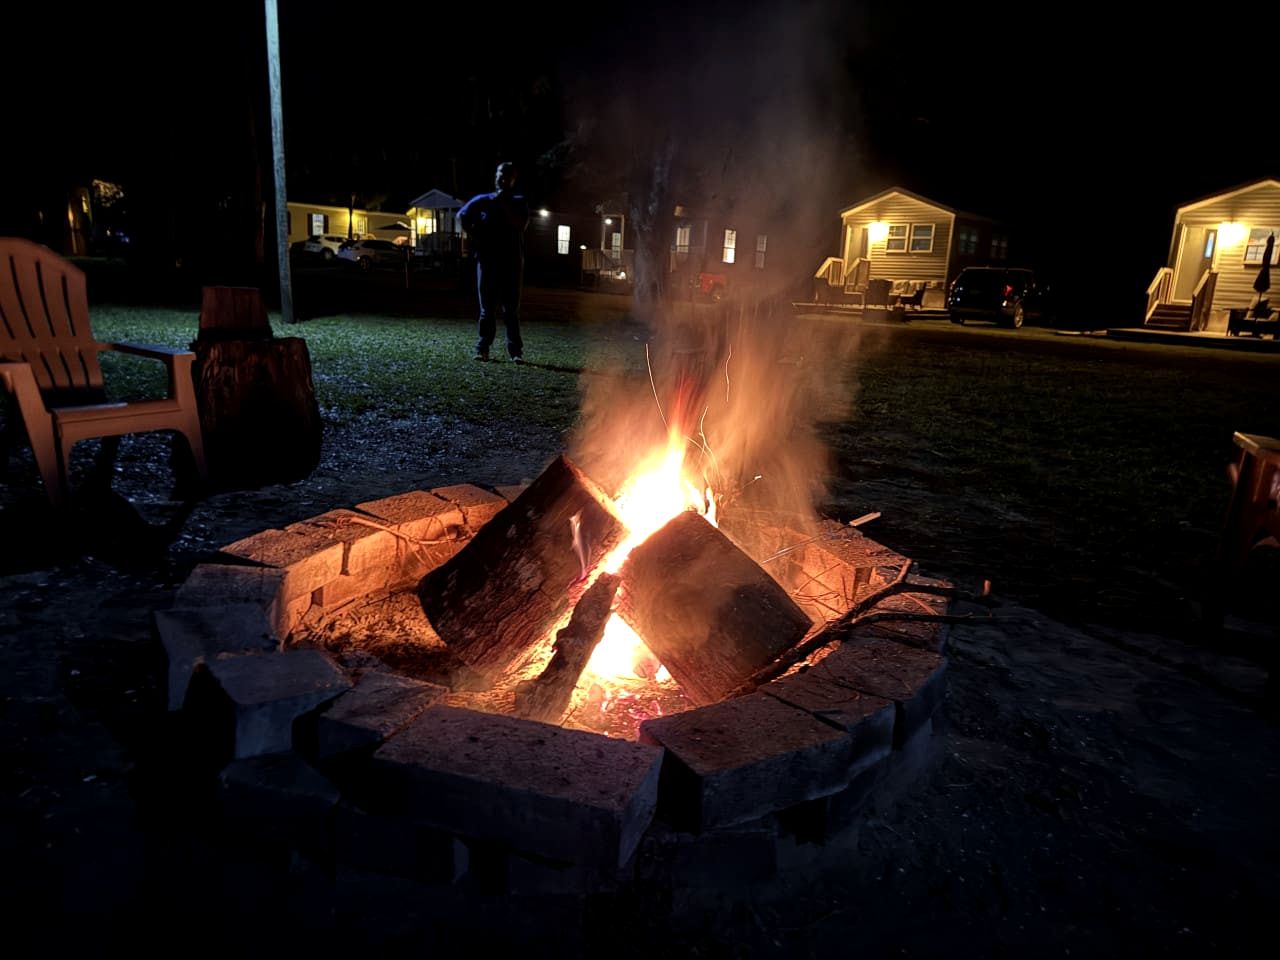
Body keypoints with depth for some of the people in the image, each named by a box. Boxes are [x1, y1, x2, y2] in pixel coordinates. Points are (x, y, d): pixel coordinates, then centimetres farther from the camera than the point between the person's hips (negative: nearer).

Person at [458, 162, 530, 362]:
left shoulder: (518, 202, 7)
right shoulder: (482, 200, 9)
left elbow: (521, 224, -10)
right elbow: (462, 216, 11)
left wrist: (504, 203, -11)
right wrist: (475, 237, 2)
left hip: (512, 263, -1)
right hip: (487, 262, 1)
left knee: (512, 309, -1)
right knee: (487, 308, 2)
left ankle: (515, 350, -1)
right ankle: (482, 348, 5)